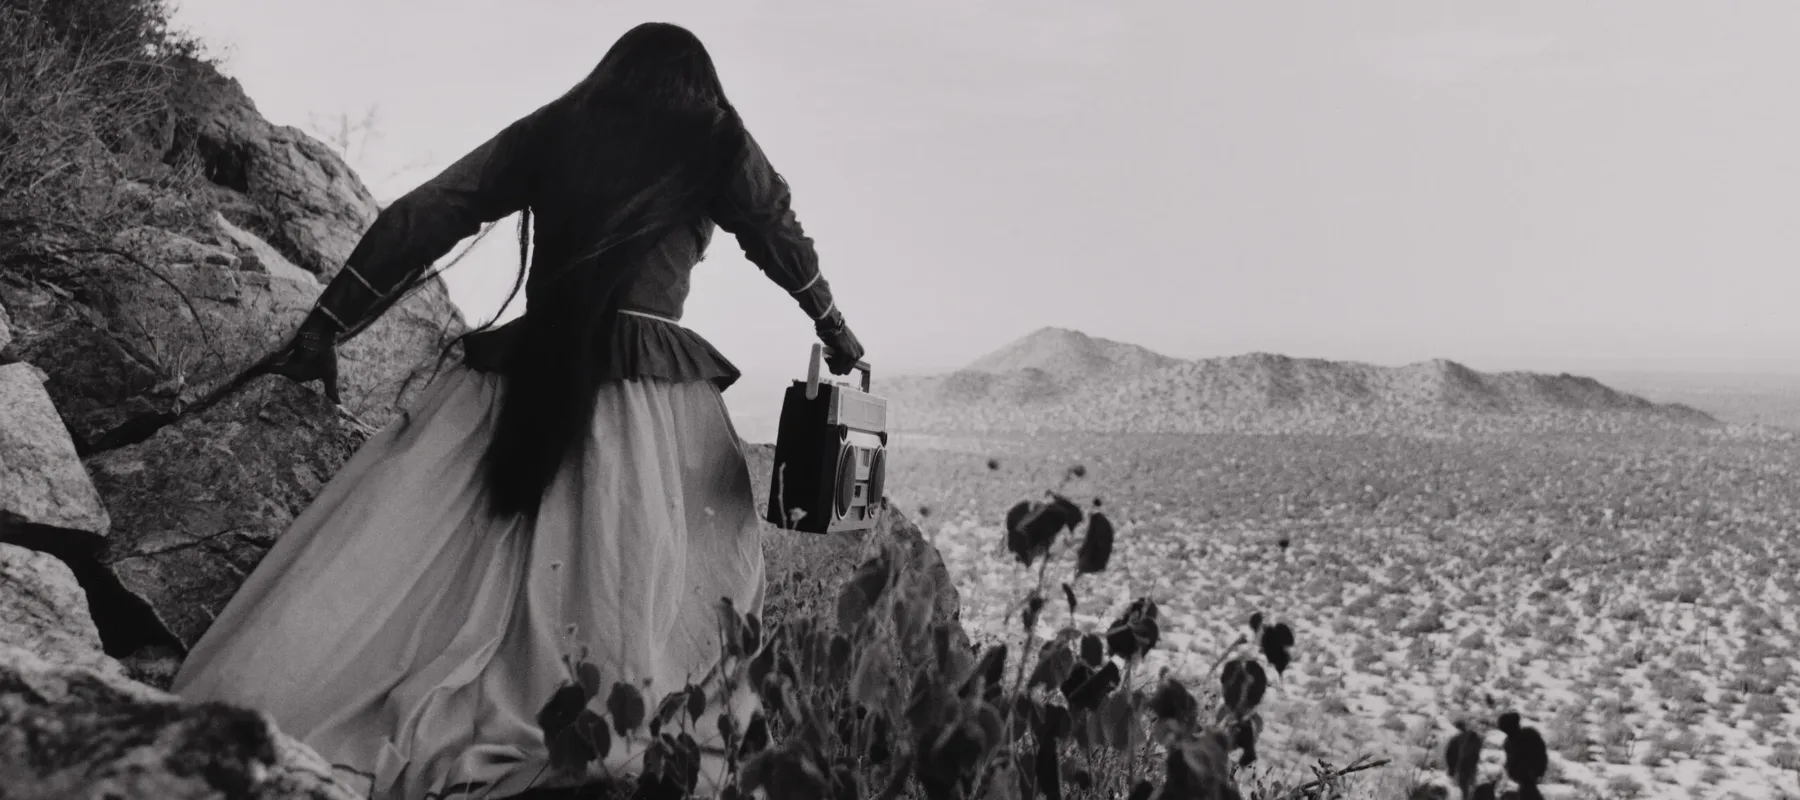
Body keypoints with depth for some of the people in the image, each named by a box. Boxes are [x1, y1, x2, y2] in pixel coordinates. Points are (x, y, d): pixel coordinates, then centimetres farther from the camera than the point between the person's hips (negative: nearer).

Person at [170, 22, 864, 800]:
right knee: (641, 587, 0)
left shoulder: (549, 131, 15)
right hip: (652, 391, -2)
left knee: (406, 559, 0)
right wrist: (837, 333, 34)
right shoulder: (718, 145, 10)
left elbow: (420, 219, 11)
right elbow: (784, 242, 20)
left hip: (524, 377, 2)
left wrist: (326, 325, 13)